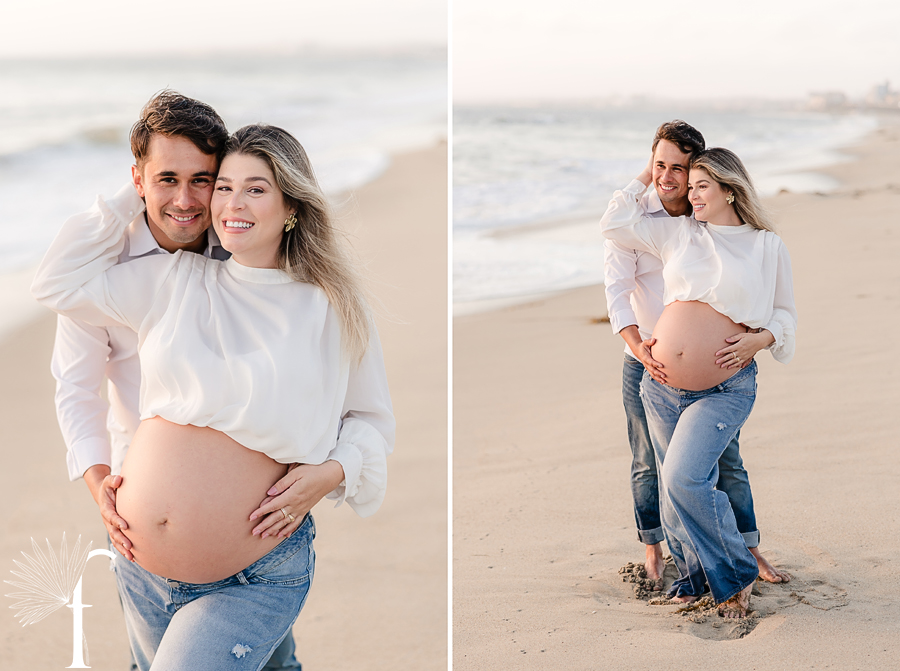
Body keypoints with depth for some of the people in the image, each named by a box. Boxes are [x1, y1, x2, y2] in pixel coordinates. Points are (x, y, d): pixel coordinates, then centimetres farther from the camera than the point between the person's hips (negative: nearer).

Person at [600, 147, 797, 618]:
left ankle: (734, 575, 3)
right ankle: (693, 577, 27)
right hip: (662, 385, 4)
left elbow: (785, 313, 11)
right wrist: (647, 176, 17)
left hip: (724, 390, -4)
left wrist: (760, 338, -9)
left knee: (685, 479, -17)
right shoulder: (678, 233, 12)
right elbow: (615, 224, 15)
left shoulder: (767, 247, 5)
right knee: (676, 483, 8)